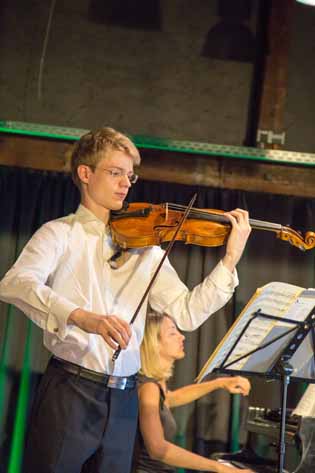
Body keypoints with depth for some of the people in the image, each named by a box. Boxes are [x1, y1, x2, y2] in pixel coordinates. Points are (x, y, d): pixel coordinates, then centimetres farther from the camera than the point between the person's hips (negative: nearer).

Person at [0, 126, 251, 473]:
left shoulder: (144, 246, 12)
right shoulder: (61, 233, 0)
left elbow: (187, 313, 5)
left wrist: (230, 259, -6)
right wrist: (82, 316, -34)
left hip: (123, 401, 4)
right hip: (69, 392, -4)